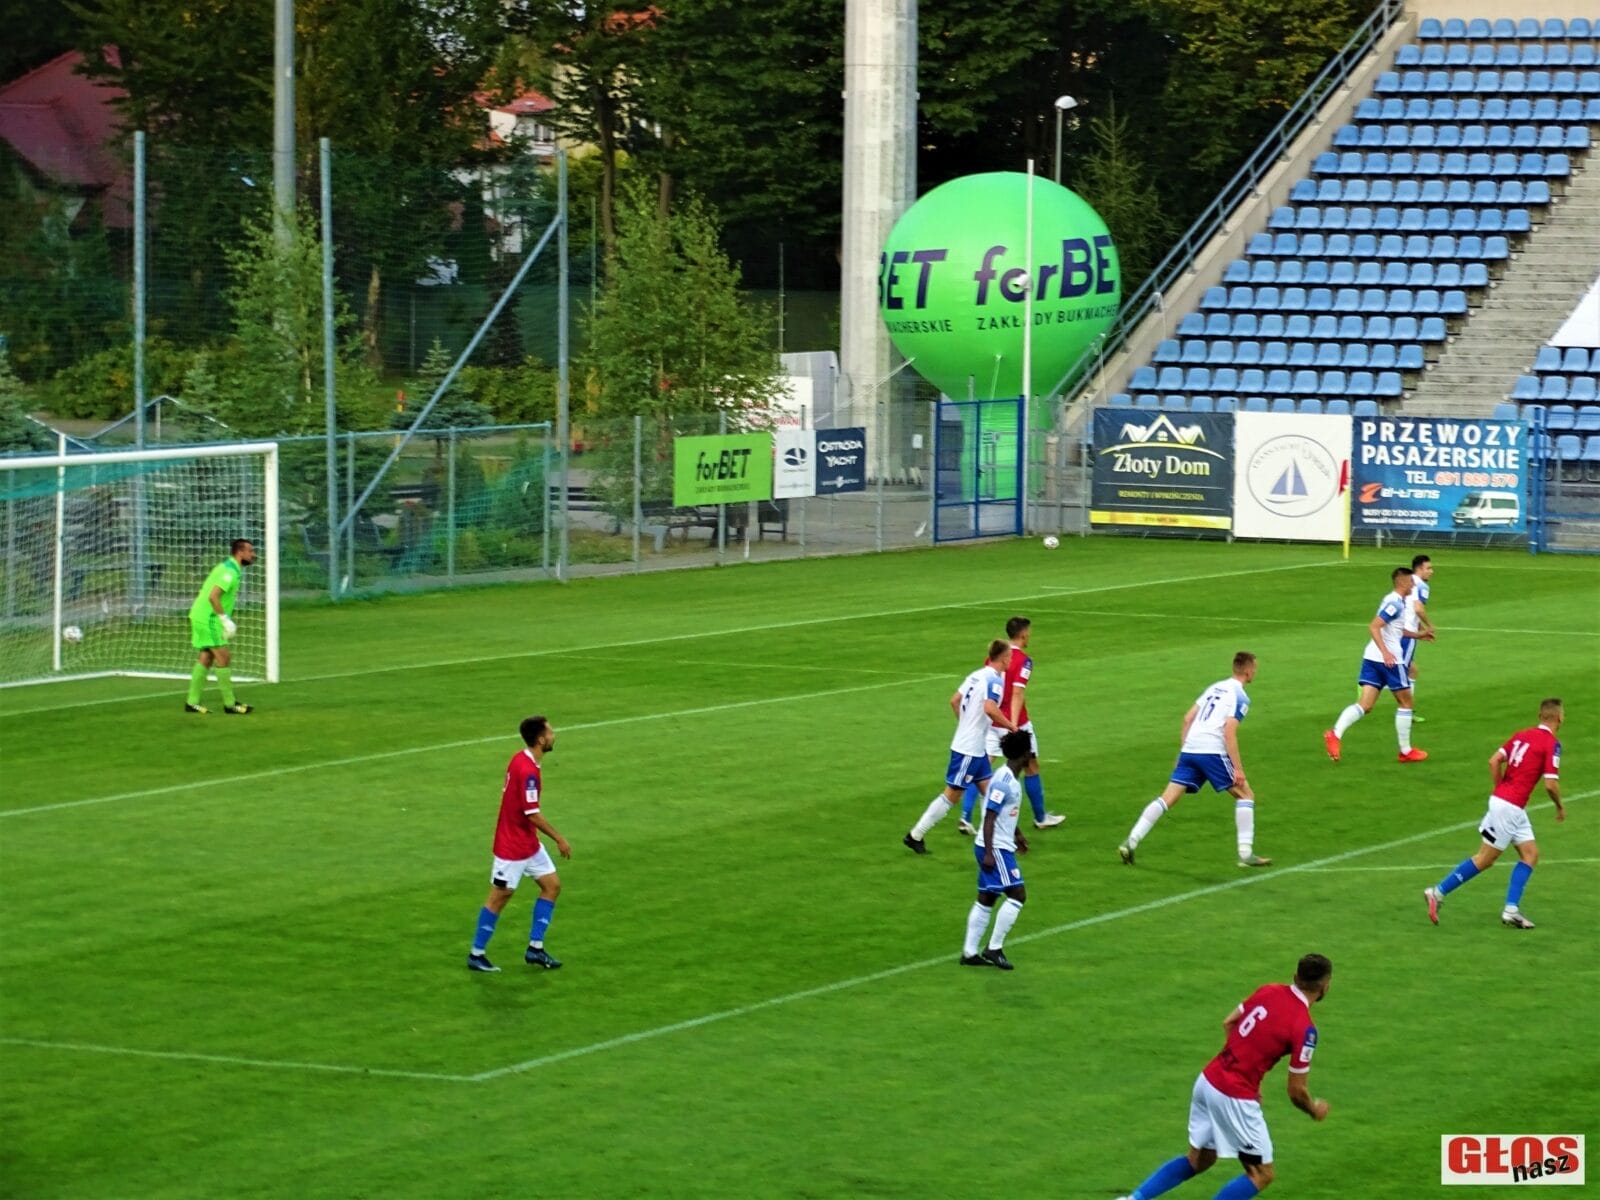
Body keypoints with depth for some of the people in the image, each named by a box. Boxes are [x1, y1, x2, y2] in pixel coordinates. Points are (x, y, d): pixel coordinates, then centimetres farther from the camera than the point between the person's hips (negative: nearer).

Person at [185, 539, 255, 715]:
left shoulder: (228, 567, 15)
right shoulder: (230, 571, -17)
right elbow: (213, 596, -26)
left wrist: (225, 618, 19)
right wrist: (225, 619, -23)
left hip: (202, 617, 10)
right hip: (208, 619, -10)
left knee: (206, 657, 12)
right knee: (223, 657, -8)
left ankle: (192, 702, 14)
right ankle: (230, 704, -4)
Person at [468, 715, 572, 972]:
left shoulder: (523, 760, 4)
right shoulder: (527, 771, -26)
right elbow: (532, 814, -25)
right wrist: (559, 839, -15)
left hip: (529, 842, 10)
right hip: (512, 846, -10)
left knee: (552, 885, 10)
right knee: (500, 896, 1)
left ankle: (535, 948, 16)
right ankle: (476, 955, 13)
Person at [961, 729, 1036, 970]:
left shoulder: (1011, 779, 10)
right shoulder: (1003, 782, -20)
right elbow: (989, 818, -22)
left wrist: (1016, 835, 37)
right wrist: (989, 853, -25)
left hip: (1000, 847, 10)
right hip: (995, 849, -10)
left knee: (986, 900, 11)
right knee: (1017, 895, -9)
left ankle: (970, 952, 14)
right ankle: (994, 948, -6)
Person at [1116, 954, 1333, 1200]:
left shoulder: (1269, 991, 3)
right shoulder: (1305, 1028, -18)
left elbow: (1228, 1023, 15)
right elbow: (1296, 1092, -12)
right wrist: (1315, 1111, 9)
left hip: (1208, 1079, 8)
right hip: (1235, 1098, -8)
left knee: (1198, 1160, 25)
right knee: (1261, 1175, 5)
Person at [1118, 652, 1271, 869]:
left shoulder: (1216, 687, 21)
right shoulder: (1240, 696, -2)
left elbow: (1188, 718, 19)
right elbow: (1229, 732, -13)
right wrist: (1238, 769, -13)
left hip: (1190, 750, 6)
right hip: (1213, 752, -6)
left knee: (1167, 798, 3)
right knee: (1245, 795, 6)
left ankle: (1130, 843, -7)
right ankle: (1246, 854, -1)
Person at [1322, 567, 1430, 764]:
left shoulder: (1393, 601, 19)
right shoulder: (1395, 603, -11)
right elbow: (1374, 627, -22)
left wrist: (1419, 635, 42)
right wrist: (1385, 651, -31)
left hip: (1372, 658, 8)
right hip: (1390, 659, -8)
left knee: (1364, 705, -3)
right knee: (1405, 702, 8)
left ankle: (1335, 734, -25)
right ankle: (1405, 751, 16)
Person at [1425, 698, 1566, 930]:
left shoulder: (1522, 735, 10)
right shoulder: (1551, 744, -12)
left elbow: (1494, 761, 7)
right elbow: (1550, 784, -16)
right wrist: (1560, 807, 3)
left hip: (1515, 808, 9)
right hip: (1509, 807, -9)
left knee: (1530, 854, 9)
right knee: (1485, 858, -2)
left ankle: (1511, 910, 3)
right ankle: (1438, 892, 2)